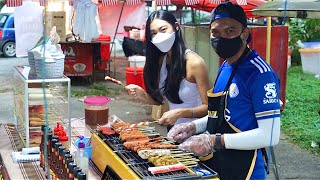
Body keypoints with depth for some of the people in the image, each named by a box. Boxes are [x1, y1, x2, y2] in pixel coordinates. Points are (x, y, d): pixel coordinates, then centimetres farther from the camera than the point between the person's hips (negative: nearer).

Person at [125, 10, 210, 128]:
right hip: (172, 128, 3)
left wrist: (180, 113, -26)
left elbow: (207, 107, -13)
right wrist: (142, 95, -9)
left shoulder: (194, 62, -17)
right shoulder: (160, 60, 1)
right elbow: (158, 100, 9)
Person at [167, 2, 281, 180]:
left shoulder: (260, 73, -19)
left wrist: (216, 141, -24)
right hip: (213, 165, 8)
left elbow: (269, 135, -24)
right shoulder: (224, 68, 6)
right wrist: (194, 127, 2)